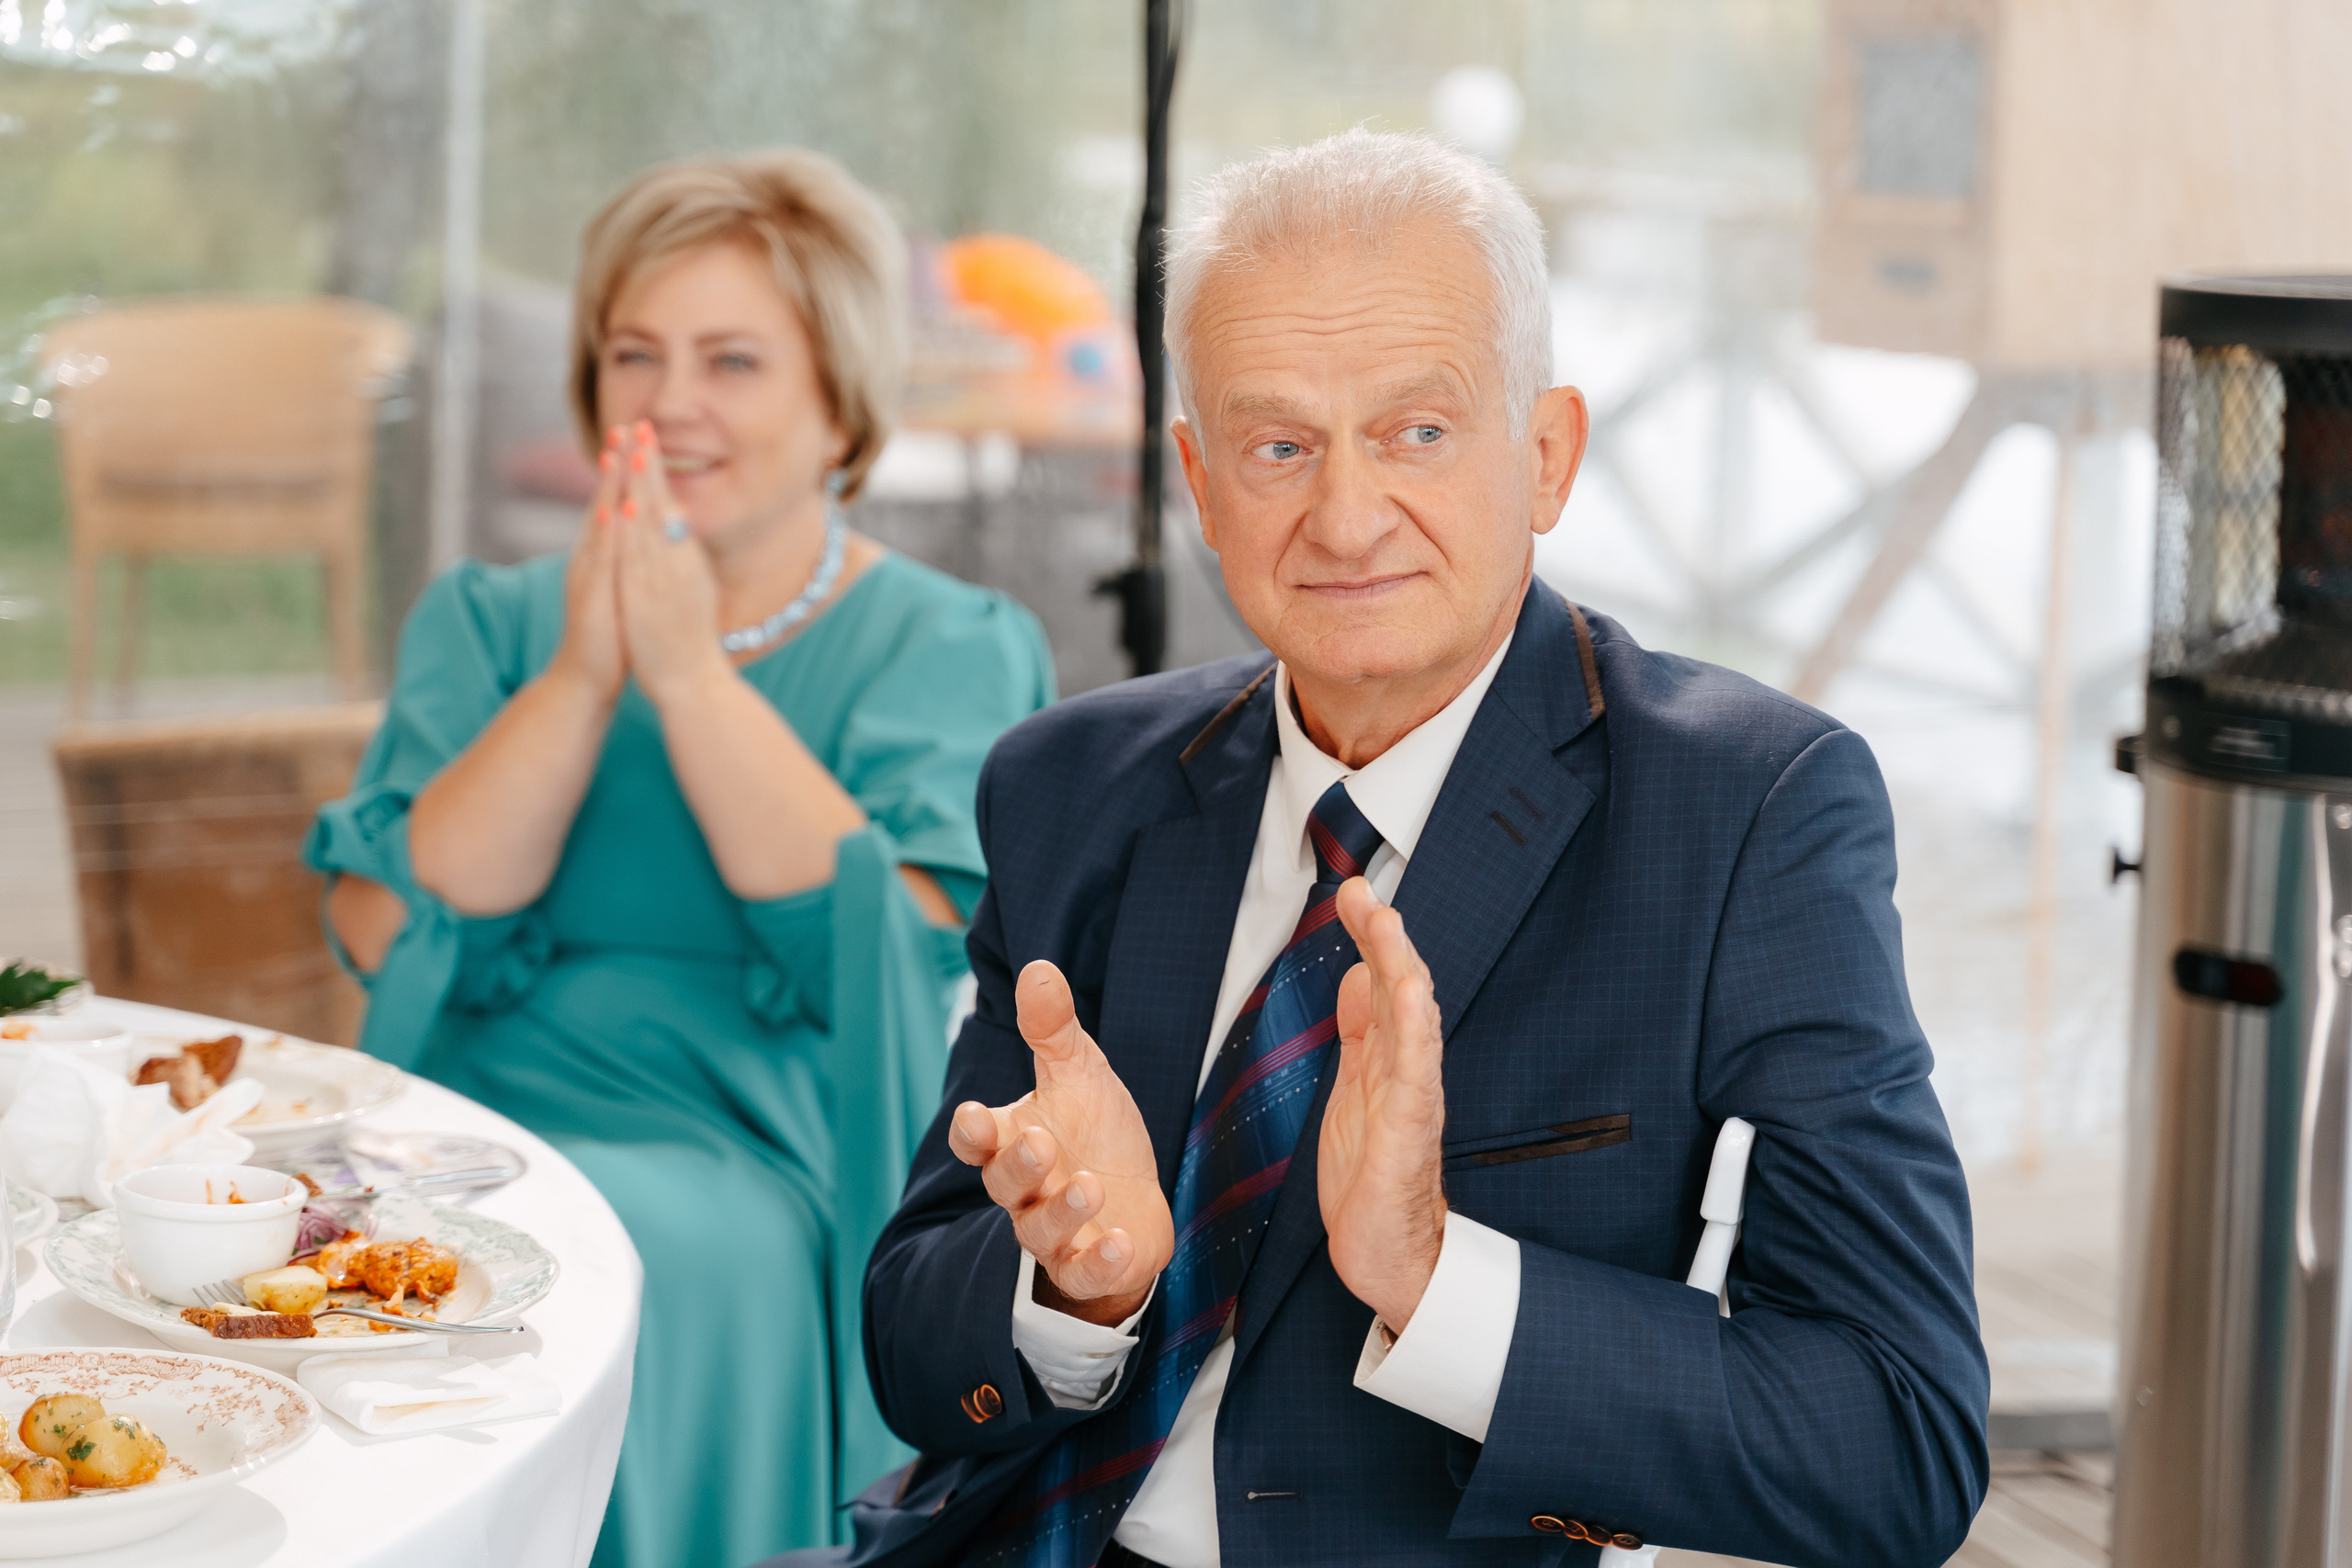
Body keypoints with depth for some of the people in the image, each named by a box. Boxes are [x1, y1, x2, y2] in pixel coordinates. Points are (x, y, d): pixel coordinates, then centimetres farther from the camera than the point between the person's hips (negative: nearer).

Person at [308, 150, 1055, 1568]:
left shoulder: (950, 646, 10)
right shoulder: (488, 623, 19)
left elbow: (889, 949, -10)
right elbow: (391, 933, 2)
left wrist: (688, 669, -10)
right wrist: (580, 679, -7)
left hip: (754, 1159, -3)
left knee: (602, 1257, -35)